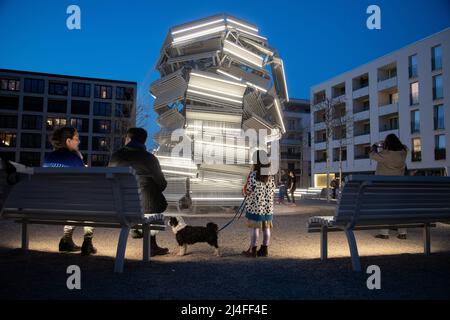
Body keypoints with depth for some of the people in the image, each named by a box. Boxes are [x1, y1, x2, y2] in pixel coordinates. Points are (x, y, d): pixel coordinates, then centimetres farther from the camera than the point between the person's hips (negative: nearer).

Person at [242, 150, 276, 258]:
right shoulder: (270, 176, 5)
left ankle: (253, 250, 6)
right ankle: (265, 250, 18)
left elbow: (249, 191, -11)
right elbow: (272, 191, 8)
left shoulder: (253, 175, -13)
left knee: (254, 227, 1)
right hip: (268, 206, 6)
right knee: (266, 227, 10)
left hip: (255, 206, -5)